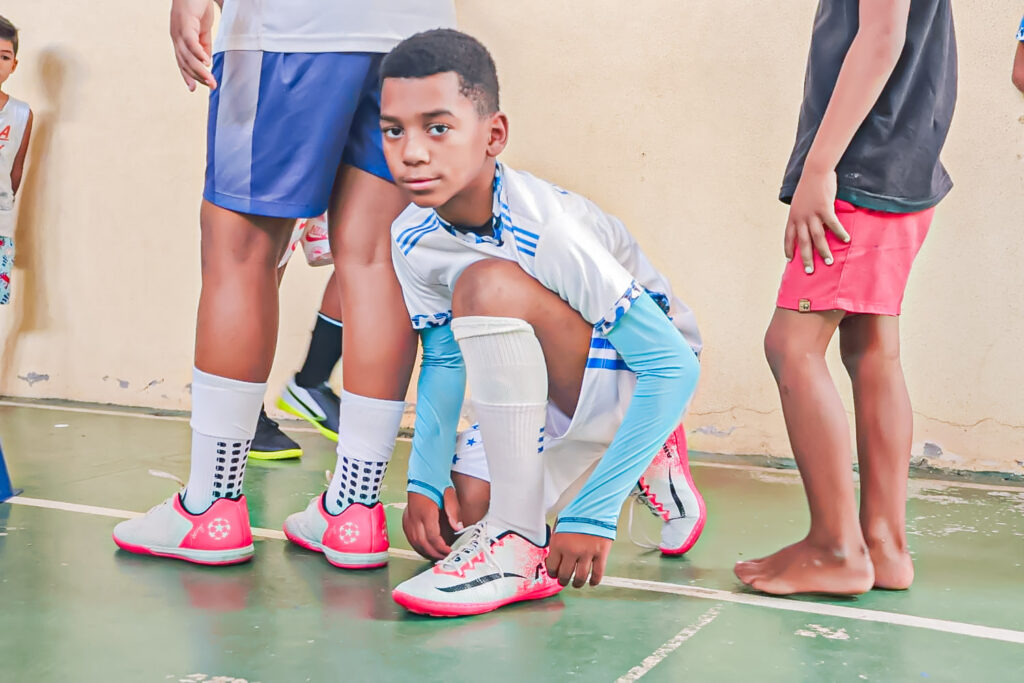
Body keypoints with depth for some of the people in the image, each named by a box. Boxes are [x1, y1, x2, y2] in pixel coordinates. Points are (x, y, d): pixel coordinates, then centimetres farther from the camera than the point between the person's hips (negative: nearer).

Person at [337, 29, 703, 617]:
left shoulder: (548, 227, -32)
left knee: (489, 284, -31)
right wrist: (426, 481, -11)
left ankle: (521, 547, -22)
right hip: (550, 394, 8)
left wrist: (593, 512, -33)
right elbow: (445, 357, 2)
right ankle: (645, 468, 20)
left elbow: (676, 367, -31)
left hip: (640, 384, -8)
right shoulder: (413, 238, -12)